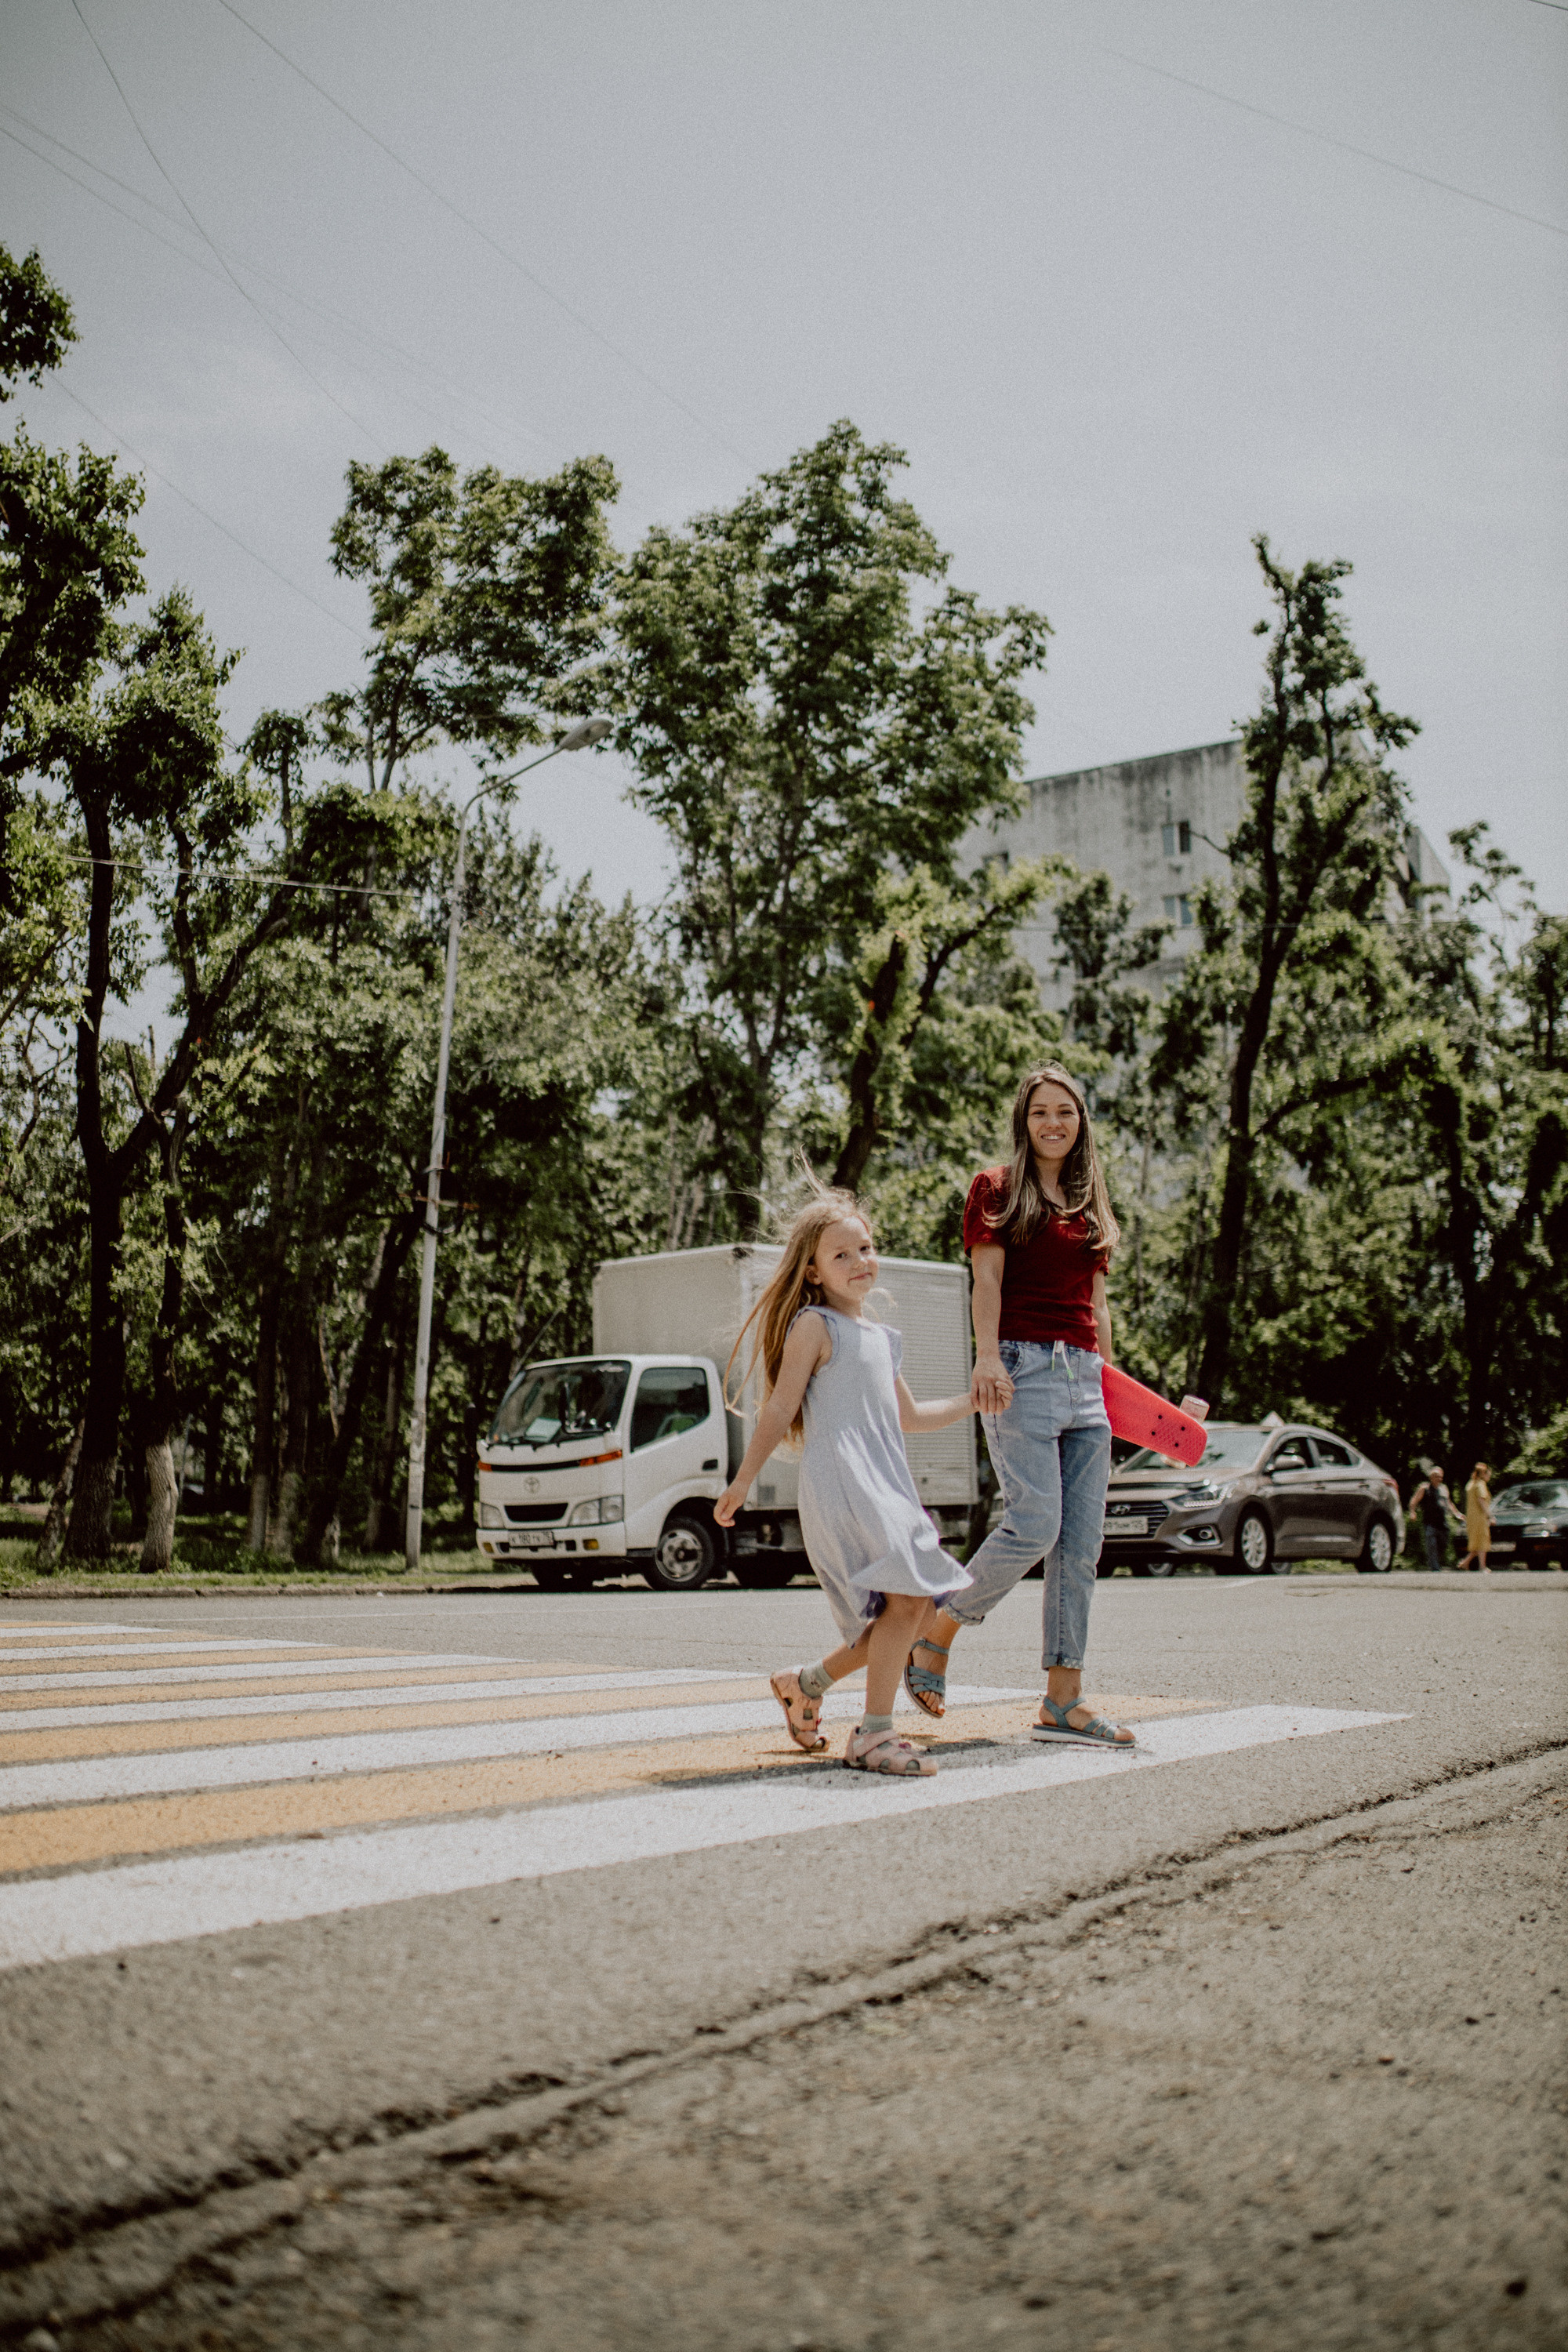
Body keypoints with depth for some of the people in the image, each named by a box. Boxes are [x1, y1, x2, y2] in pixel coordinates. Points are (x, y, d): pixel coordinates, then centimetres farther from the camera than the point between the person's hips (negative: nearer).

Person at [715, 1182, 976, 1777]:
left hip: (884, 1484, 8)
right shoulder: (814, 1325, -1)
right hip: (838, 1482, -8)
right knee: (906, 1597, -19)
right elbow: (781, 1408, -4)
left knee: (912, 1608, 6)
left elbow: (909, 1416, 31)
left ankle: (806, 1683, 23)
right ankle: (873, 1734, -11)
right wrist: (742, 1481, -7)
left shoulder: (878, 1337, 22)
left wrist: (978, 1399, 30)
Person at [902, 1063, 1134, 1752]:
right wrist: (986, 1356, -19)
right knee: (1035, 1524, -16)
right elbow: (987, 1279, -6)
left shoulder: (1091, 1203, 21)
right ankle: (934, 1635, 4)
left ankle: (1062, 1701, 5)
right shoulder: (997, 1189, 4)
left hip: (1085, 1374, 6)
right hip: (1022, 1366, -6)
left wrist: (1111, 1377, 18)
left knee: (1082, 1541, 1)